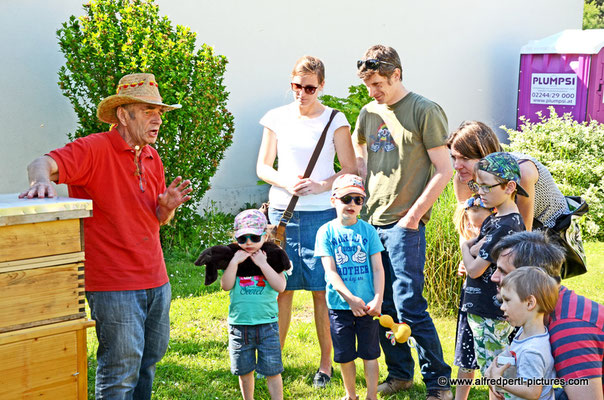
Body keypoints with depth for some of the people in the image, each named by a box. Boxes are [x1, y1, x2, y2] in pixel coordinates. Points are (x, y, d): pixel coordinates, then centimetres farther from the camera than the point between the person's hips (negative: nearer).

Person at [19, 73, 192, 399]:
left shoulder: (152, 158, 12)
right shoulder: (95, 149, -11)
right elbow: (42, 164, -26)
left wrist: (167, 208, -2)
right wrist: (40, 179, -49)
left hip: (156, 281, 8)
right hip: (113, 285, -8)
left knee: (148, 361, 20)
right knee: (120, 373, -3)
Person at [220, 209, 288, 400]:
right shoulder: (234, 260, 3)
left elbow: (280, 286, -15)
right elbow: (226, 285, -11)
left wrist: (262, 263, -17)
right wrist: (235, 261, -16)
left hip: (267, 324, -2)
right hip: (239, 325, 2)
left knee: (272, 371, 2)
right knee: (244, 371, 14)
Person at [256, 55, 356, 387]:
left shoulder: (335, 120, 1)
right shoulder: (277, 118, 7)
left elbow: (350, 170, 2)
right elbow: (263, 166, 10)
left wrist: (321, 185, -15)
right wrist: (286, 182, -9)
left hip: (321, 213, -2)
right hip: (282, 211, 2)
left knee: (322, 290, 0)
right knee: (281, 288, 3)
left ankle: (326, 363, 11)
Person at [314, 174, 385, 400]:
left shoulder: (368, 231, 2)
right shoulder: (326, 232, -2)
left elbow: (378, 268, 1)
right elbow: (330, 271, -7)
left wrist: (377, 299, -11)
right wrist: (351, 299, -16)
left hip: (367, 304, 0)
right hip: (339, 304, 0)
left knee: (369, 353, 5)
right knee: (345, 354, 9)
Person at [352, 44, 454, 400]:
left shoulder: (425, 111, -7)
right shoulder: (369, 112, 12)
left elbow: (444, 170, -8)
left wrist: (414, 214, -11)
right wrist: (362, 199, 11)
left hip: (405, 224, -6)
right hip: (371, 223, 6)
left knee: (409, 305, -9)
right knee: (382, 305, 9)